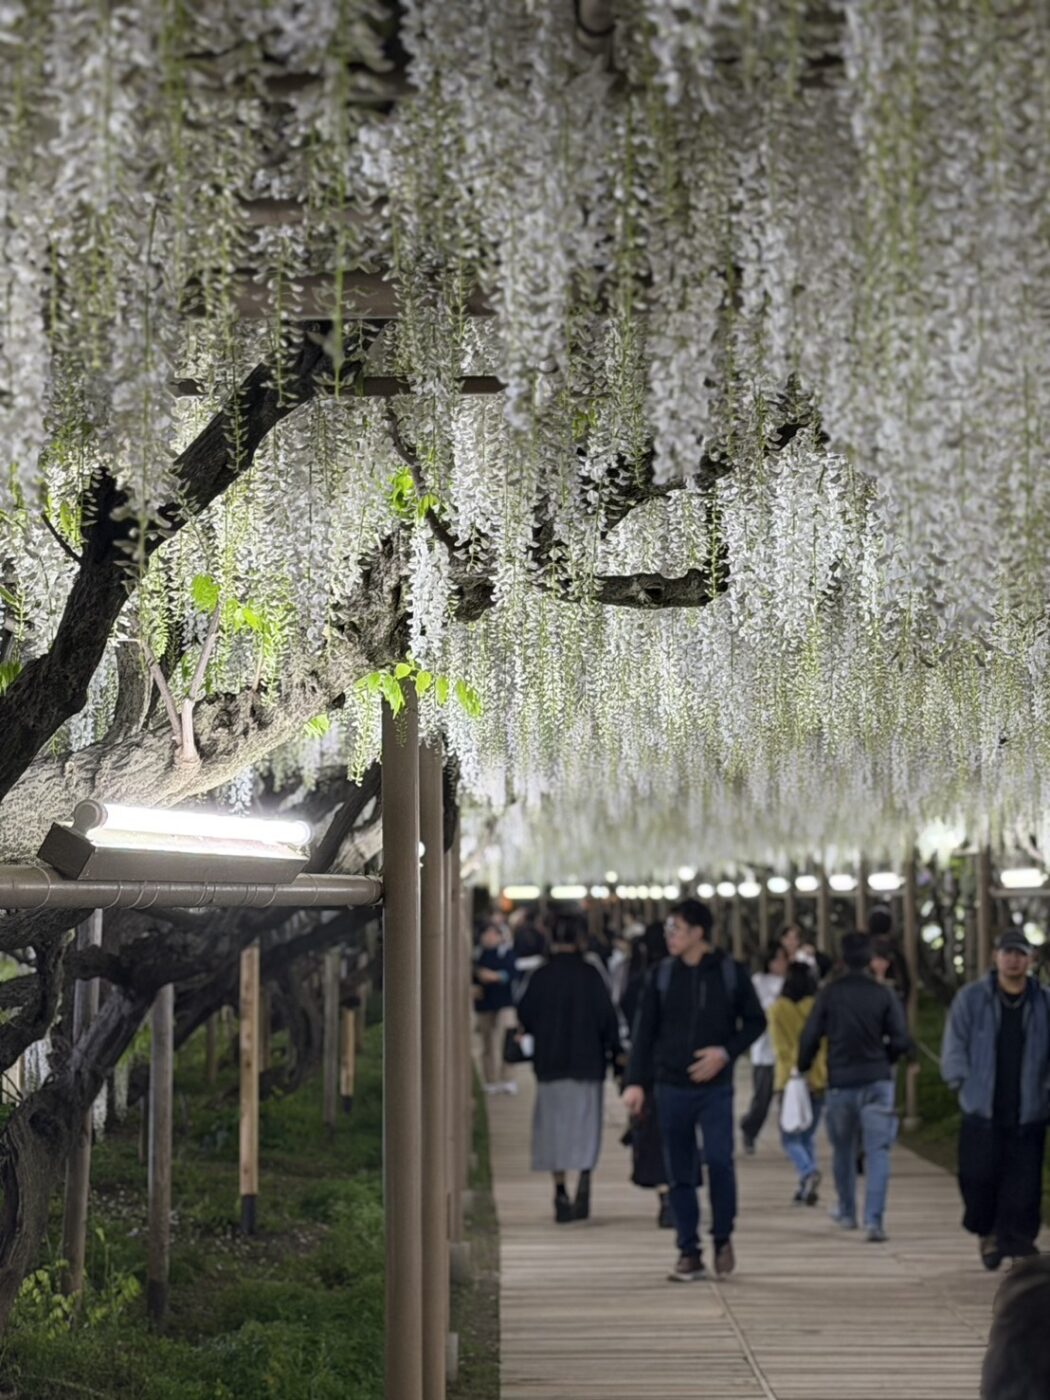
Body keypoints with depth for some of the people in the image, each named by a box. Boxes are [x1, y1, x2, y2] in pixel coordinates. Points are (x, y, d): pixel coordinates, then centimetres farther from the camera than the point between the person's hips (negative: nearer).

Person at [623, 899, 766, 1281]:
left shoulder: (731, 973, 0)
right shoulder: (661, 975, 3)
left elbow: (756, 1021, 8)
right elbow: (644, 1031, 4)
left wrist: (727, 1052, -8)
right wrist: (635, 1082, -3)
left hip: (715, 1088, -2)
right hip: (671, 1088, 2)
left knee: (719, 1161, -13)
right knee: (680, 1174, 4)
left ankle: (723, 1238, 10)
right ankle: (689, 1253, 13)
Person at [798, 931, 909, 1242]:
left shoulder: (828, 994, -3)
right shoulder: (883, 995, -3)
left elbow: (810, 1037, -4)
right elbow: (901, 1040, -5)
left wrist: (803, 1067, 14)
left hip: (840, 1082, 1)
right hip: (877, 1081, -1)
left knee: (843, 1149, 18)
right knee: (877, 1151, -3)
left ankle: (847, 1213, 30)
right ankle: (874, 1219, -14)